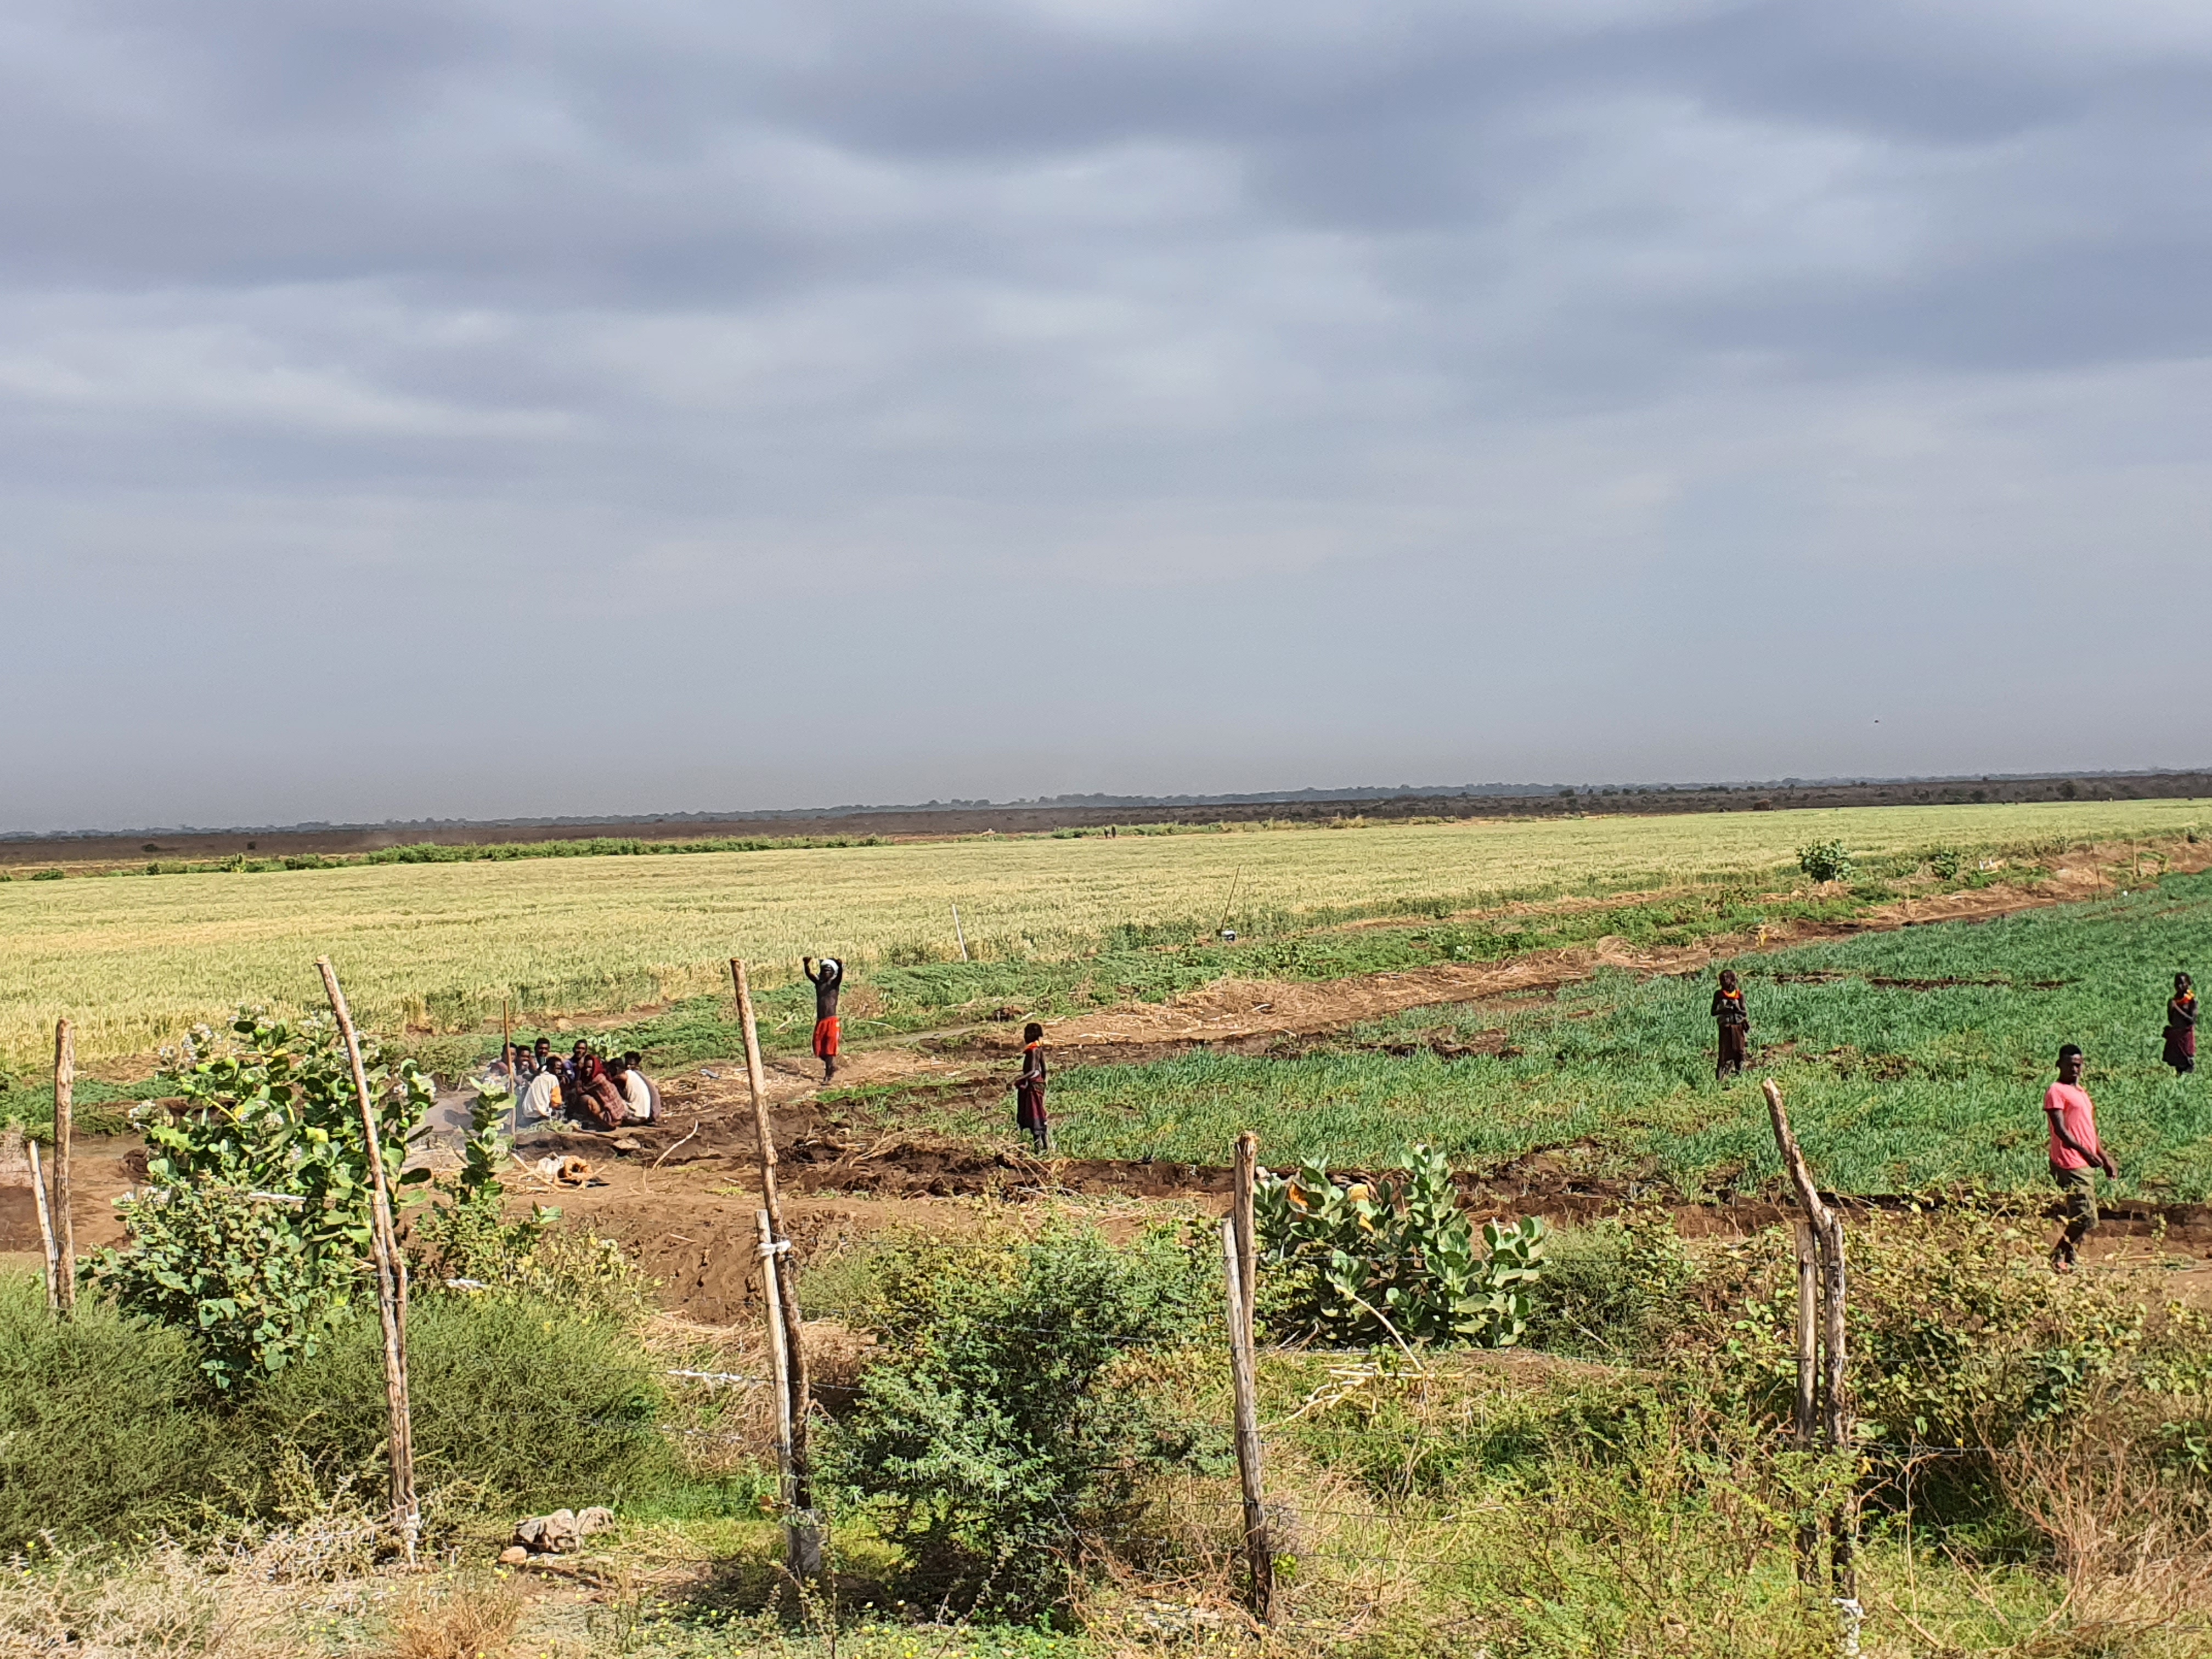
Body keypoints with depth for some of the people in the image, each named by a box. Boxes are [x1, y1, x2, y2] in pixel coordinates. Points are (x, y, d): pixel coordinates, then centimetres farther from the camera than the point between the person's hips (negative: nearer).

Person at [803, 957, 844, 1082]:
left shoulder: (835, 984, -4)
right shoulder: (818, 982, 7)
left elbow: (840, 976, -23)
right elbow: (809, 973, -6)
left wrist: (841, 966, -43)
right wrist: (807, 963, -26)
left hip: (831, 1021, -5)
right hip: (820, 1021, 5)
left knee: (829, 1048, -3)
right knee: (818, 1048, 8)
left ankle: (828, 1073, 4)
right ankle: (832, 1066, 30)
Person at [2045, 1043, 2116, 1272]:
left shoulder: (2082, 1092, 21)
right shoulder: (2056, 1092, -8)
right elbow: (2061, 1131, -18)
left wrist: (2105, 1159, 24)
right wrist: (2085, 1152, -30)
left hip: (2085, 1165, 9)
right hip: (2071, 1165, -9)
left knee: (2079, 1218, 9)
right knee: (2086, 1217, -14)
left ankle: (2068, 1261, 13)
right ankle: (2058, 1257, -5)